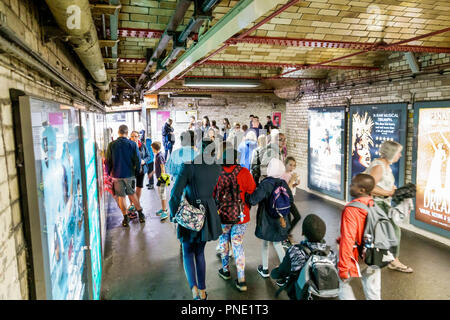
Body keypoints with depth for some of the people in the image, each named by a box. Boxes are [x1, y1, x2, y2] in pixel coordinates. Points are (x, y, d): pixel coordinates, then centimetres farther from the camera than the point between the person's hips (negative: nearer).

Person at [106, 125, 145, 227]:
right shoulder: (132, 144, -7)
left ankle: (126, 218, 15)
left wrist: (109, 173, 12)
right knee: (132, 194, 17)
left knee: (121, 197, 9)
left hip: (117, 175, -1)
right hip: (129, 174, 1)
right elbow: (138, 160, -5)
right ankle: (140, 214, 23)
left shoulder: (112, 145, -6)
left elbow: (108, 161, -1)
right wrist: (136, 172, 10)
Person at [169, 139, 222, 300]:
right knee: (200, 252, 21)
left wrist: (173, 214, -6)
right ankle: (202, 290, 26)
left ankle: (194, 287, 0)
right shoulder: (217, 168, -3)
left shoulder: (188, 166, -18)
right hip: (208, 214, 4)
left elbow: (176, 193, -18)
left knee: (188, 252, 17)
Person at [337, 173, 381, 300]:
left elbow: (347, 240, -25)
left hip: (358, 259, -7)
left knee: (342, 282, 15)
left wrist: (343, 268, -19)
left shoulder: (351, 210, -24)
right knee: (373, 292, 18)